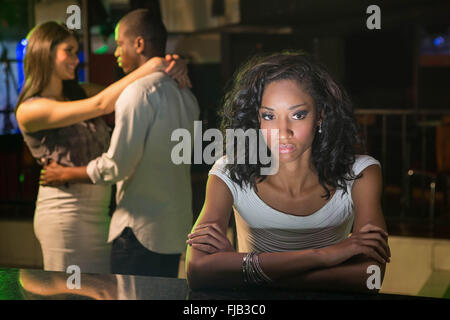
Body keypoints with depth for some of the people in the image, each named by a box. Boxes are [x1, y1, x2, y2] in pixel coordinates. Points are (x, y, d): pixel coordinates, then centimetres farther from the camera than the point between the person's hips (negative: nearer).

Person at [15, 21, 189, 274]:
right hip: (65, 213, -7)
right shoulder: (30, 110, -11)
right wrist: (150, 67, -16)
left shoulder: (79, 93, 13)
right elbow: (100, 105, -19)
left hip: (98, 211, 7)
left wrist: (169, 68, -14)